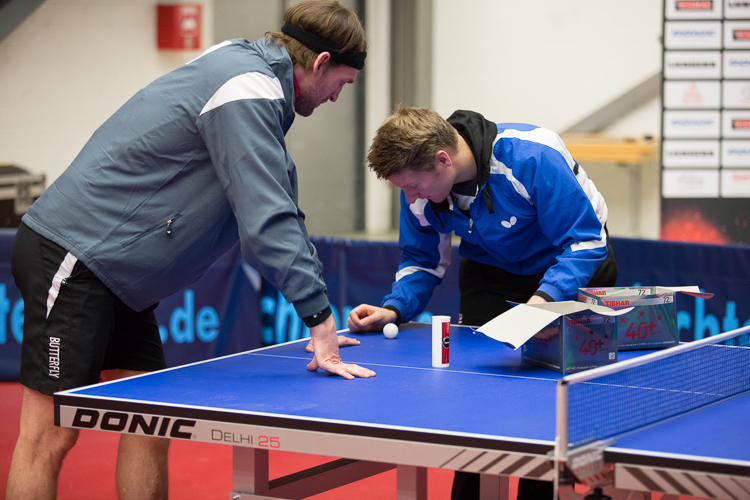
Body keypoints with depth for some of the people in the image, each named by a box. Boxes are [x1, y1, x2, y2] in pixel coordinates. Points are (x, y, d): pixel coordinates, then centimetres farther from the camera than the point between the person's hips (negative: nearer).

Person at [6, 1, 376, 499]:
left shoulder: (250, 71, 16)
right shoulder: (248, 92, -17)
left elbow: (277, 210, 22)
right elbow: (266, 223, -24)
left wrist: (321, 321, 20)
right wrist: (320, 318, -20)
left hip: (116, 275, 11)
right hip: (71, 257, -10)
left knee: (150, 428, 8)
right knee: (51, 437, -8)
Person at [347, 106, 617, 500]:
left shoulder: (532, 156, -38)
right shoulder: (420, 187, -20)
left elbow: (586, 241, -33)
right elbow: (422, 260, -4)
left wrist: (545, 299, -47)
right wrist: (394, 308, -22)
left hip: (574, 267, -4)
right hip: (491, 271, 4)